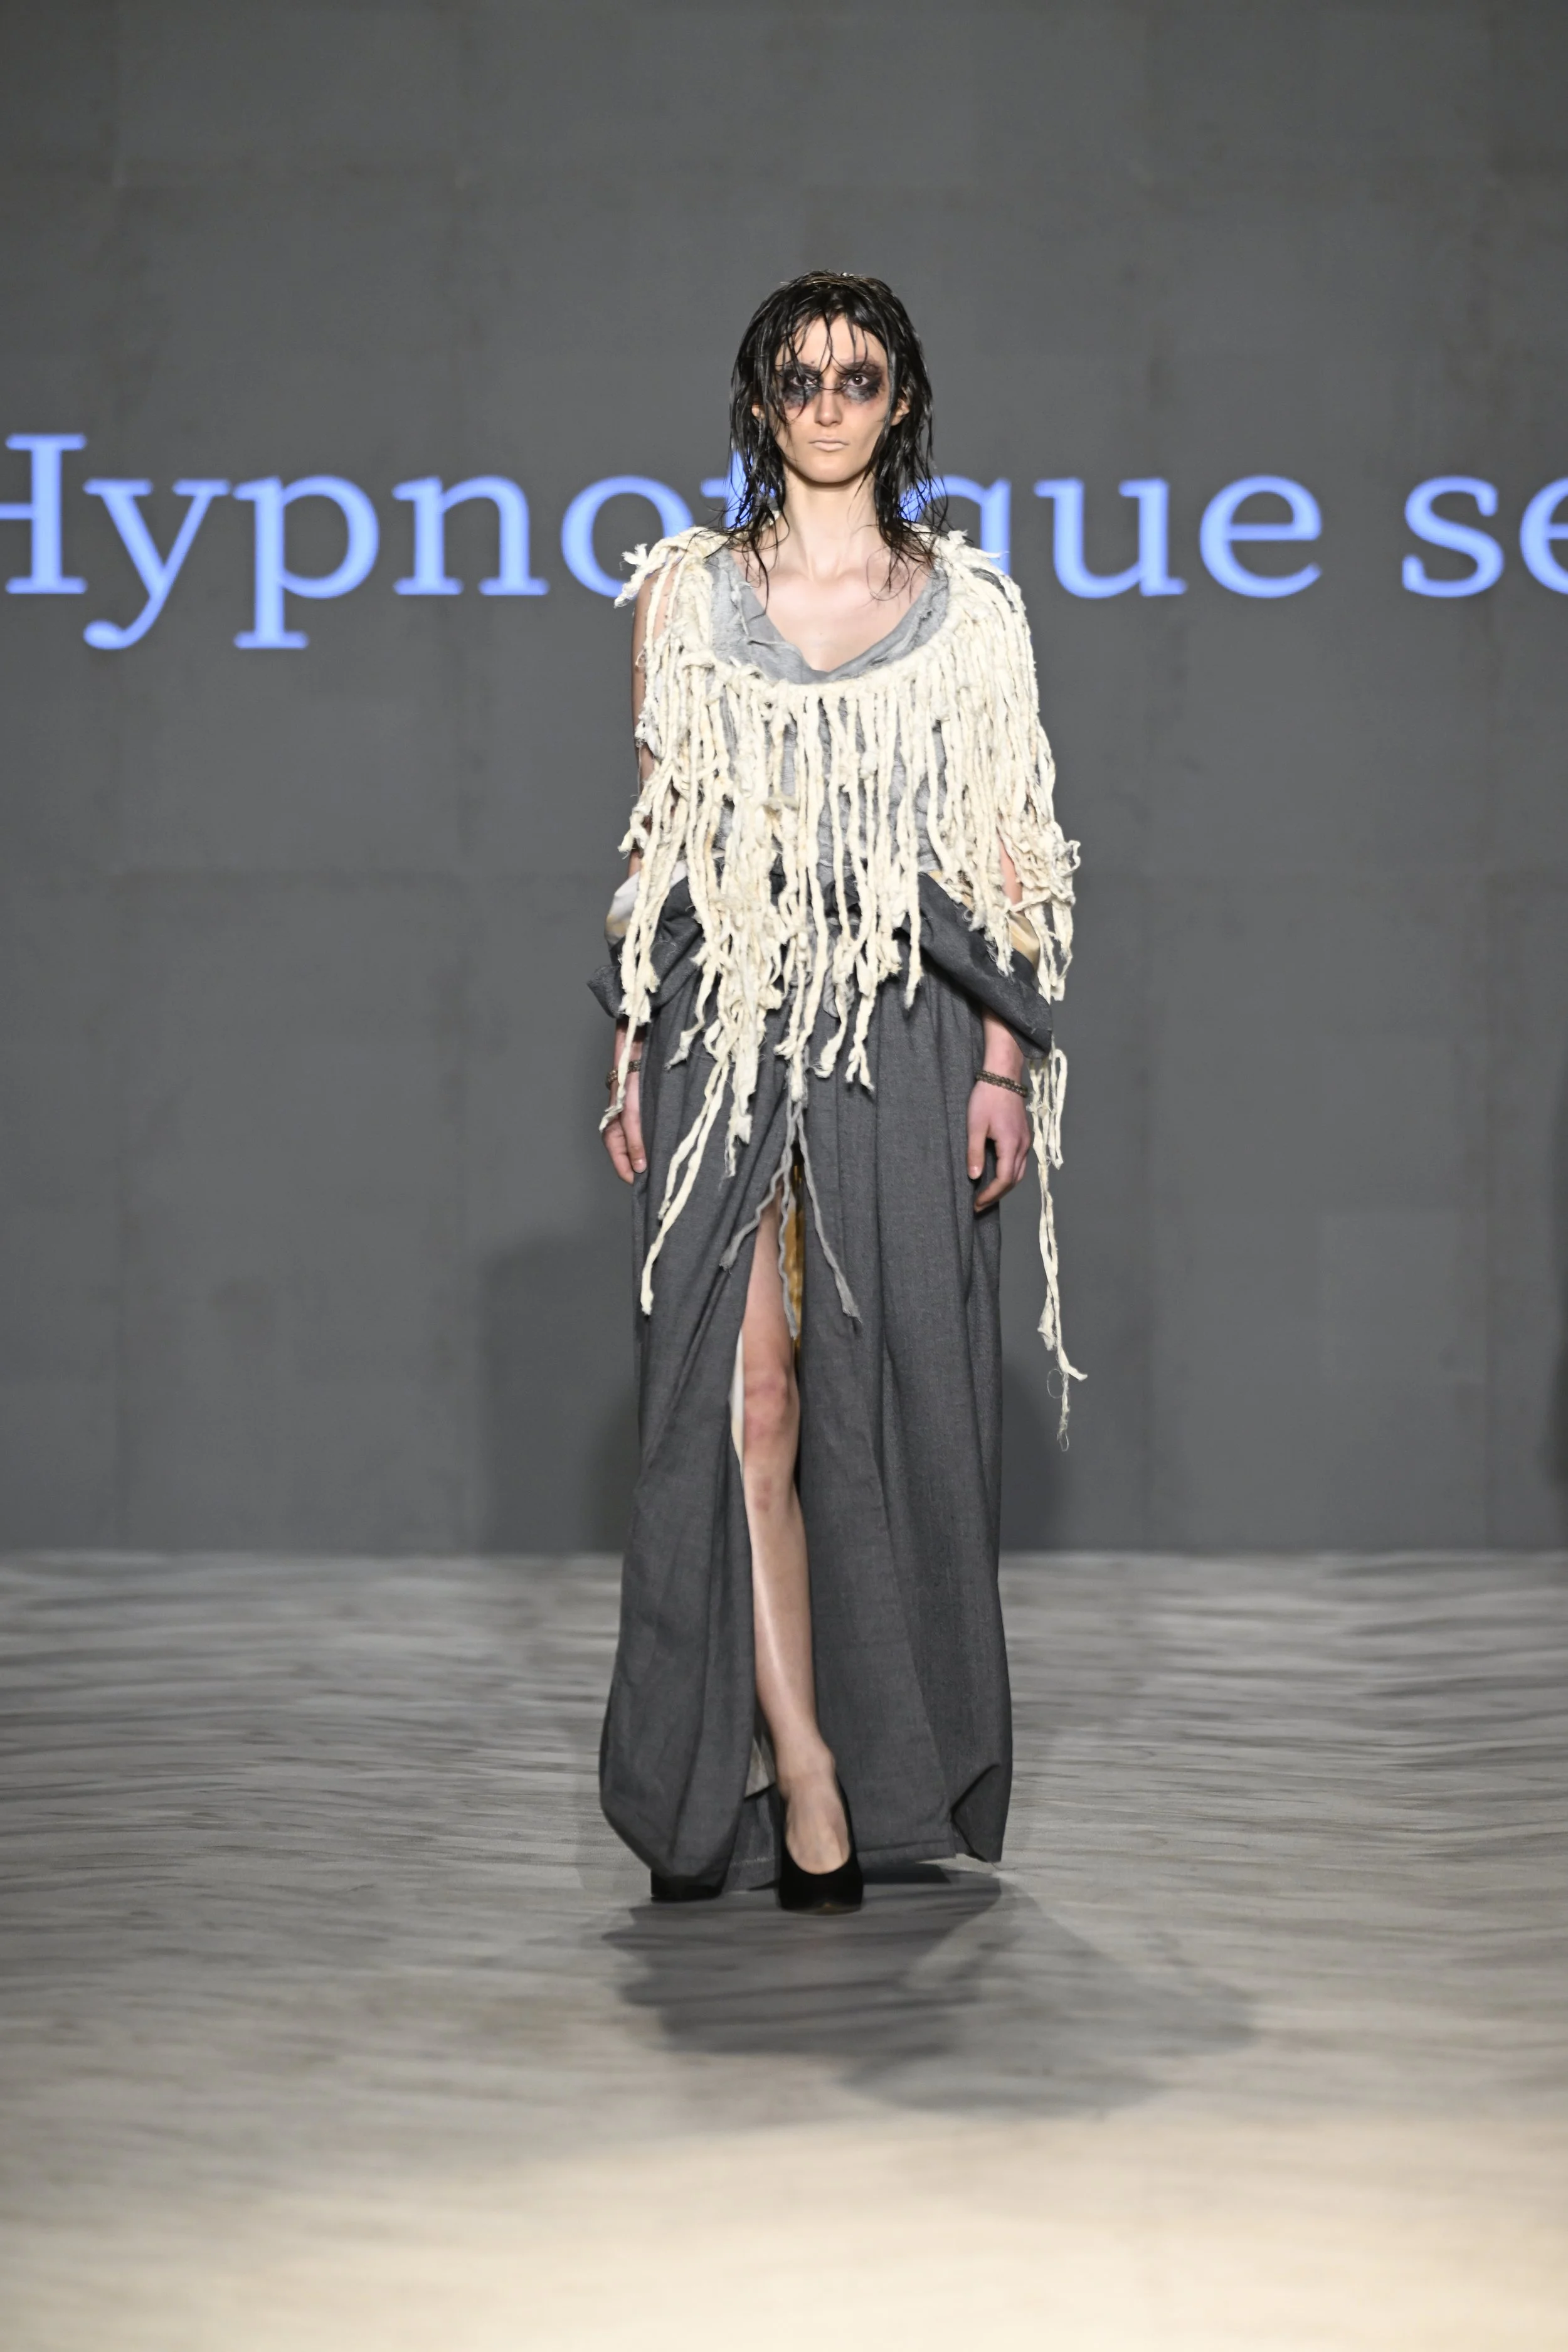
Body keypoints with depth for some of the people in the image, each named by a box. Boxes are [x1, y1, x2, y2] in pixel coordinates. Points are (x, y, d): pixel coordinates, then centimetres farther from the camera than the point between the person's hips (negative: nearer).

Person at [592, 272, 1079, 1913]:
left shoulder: (968, 608, 7)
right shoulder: (686, 596, 8)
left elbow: (1006, 850, 5)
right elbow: (657, 841, 9)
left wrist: (1007, 1059, -3)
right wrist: (634, 1054, 4)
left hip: (904, 1035, 0)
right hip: (728, 1028, 0)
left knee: (887, 1394, 3)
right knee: (743, 1393, -10)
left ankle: (898, 1768, 17)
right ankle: (798, 1776, -11)